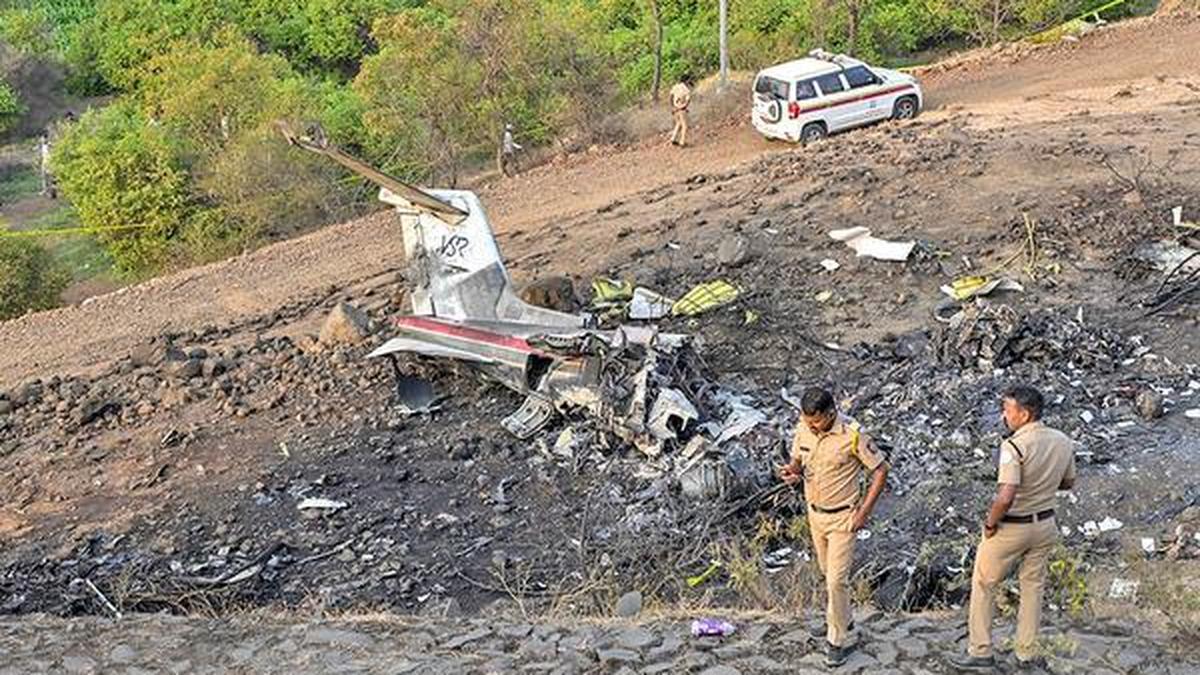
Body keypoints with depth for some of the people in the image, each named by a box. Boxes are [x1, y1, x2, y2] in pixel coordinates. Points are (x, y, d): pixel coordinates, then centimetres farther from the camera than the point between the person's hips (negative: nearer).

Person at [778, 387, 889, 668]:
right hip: (815, 514, 6)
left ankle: (837, 640, 8)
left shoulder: (852, 435, -24)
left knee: (836, 579, -5)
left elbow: (880, 470, -15)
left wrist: (864, 512, -15)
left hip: (842, 518, -6)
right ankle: (841, 619, 41)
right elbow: (797, 461, 8)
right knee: (828, 573, 21)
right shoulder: (803, 429, -8)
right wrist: (792, 472, -17)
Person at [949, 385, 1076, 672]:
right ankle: (1026, 654, 27)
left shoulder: (1014, 446, -26)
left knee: (983, 585, 11)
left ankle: (981, 652, 16)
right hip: (1046, 525, 6)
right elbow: (1068, 483, 13)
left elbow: (1005, 497, -32)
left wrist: (989, 523, -17)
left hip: (1011, 528, -6)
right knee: (1032, 586, 19)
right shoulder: (1063, 442, -3)